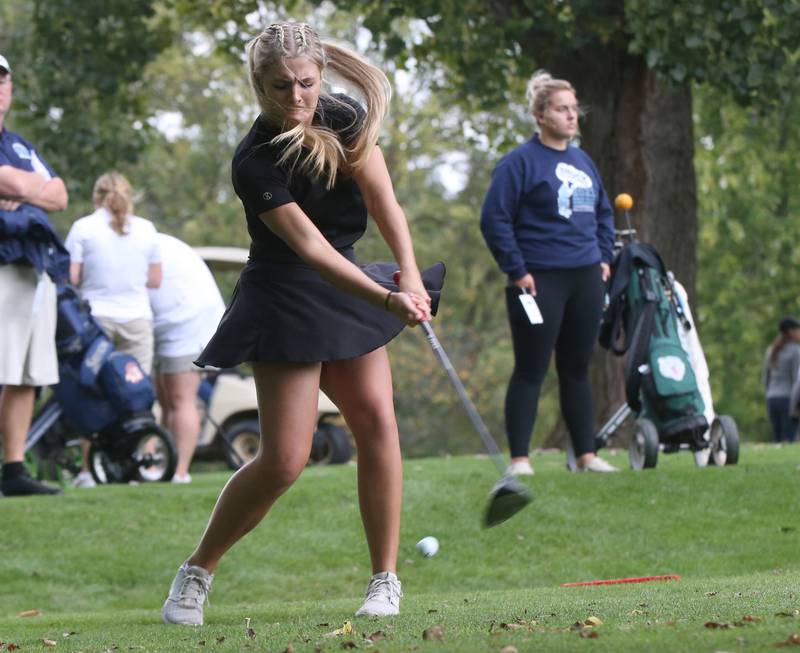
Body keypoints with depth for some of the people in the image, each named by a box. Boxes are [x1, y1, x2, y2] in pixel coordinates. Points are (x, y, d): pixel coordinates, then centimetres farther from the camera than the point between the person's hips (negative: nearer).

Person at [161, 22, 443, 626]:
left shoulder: (346, 119, -4)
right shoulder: (254, 163, -21)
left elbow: (384, 204, -13)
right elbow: (309, 246, -27)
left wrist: (410, 275, -28)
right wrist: (386, 300, -38)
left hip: (348, 289, 6)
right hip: (286, 301, -6)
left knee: (377, 420, -7)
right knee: (284, 460, -10)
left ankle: (386, 581, 1)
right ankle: (196, 574, 7)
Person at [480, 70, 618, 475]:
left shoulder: (582, 161, 14)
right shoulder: (520, 162, -7)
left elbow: (603, 211, 27)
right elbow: (494, 219, -11)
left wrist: (603, 257, 15)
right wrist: (517, 271, -13)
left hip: (585, 279, 7)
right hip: (540, 281, -6)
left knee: (577, 370, 11)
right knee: (530, 371, -4)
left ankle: (586, 455, 15)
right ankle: (519, 460, -2)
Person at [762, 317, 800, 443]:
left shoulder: (772, 351, 13)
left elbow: (765, 379, 15)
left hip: (772, 399, 7)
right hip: (788, 398, -7)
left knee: (777, 440, 9)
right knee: (789, 441, -9)